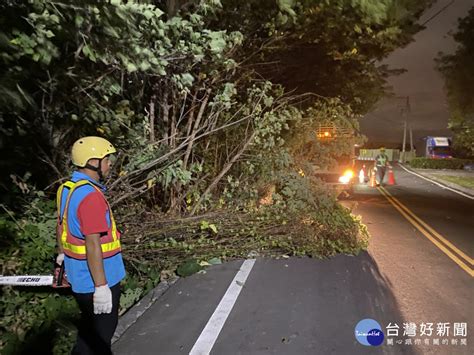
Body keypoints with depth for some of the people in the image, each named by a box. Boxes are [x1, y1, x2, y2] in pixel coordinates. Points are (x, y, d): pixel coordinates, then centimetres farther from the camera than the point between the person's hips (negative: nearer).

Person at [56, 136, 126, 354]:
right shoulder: (91, 196, -27)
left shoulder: (67, 188, 3)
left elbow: (62, 224, 16)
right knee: (102, 330, 12)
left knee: (90, 323, 28)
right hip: (96, 276, -9)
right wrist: (101, 287, -24)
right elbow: (93, 244, -28)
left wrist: (62, 255, 29)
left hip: (78, 273, 9)